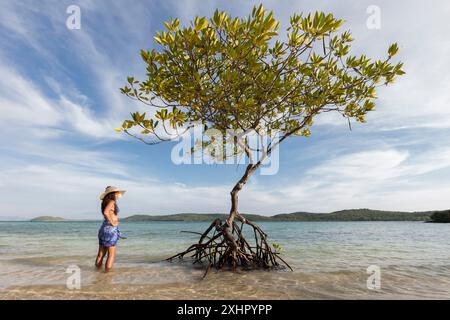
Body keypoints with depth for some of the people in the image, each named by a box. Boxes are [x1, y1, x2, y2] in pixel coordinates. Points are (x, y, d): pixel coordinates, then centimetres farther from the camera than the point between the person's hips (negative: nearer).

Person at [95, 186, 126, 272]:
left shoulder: (106, 202, 13)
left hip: (103, 228, 8)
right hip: (110, 229, -8)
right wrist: (112, 223, -18)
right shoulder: (111, 202, -12)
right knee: (111, 255, 2)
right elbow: (106, 212, -27)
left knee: (101, 253, 13)